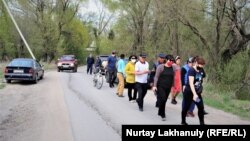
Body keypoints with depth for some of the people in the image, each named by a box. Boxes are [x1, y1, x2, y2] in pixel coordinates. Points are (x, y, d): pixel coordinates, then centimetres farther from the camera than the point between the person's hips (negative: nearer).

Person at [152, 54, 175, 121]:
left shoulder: (173, 68, 5)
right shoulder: (161, 67, -7)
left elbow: (173, 78, 11)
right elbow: (156, 77, -7)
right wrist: (154, 85, -12)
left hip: (168, 87, 4)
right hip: (160, 86, -4)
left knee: (164, 100, 9)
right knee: (162, 99, -13)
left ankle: (160, 112, 27)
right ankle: (163, 114, 1)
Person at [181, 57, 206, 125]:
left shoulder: (200, 71, 6)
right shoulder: (191, 70, -18)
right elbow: (191, 83, -27)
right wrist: (194, 94, -35)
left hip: (196, 92, 7)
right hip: (189, 92, -7)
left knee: (201, 107, -2)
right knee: (186, 107, 5)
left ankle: (202, 122, 6)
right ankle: (183, 121, 23)